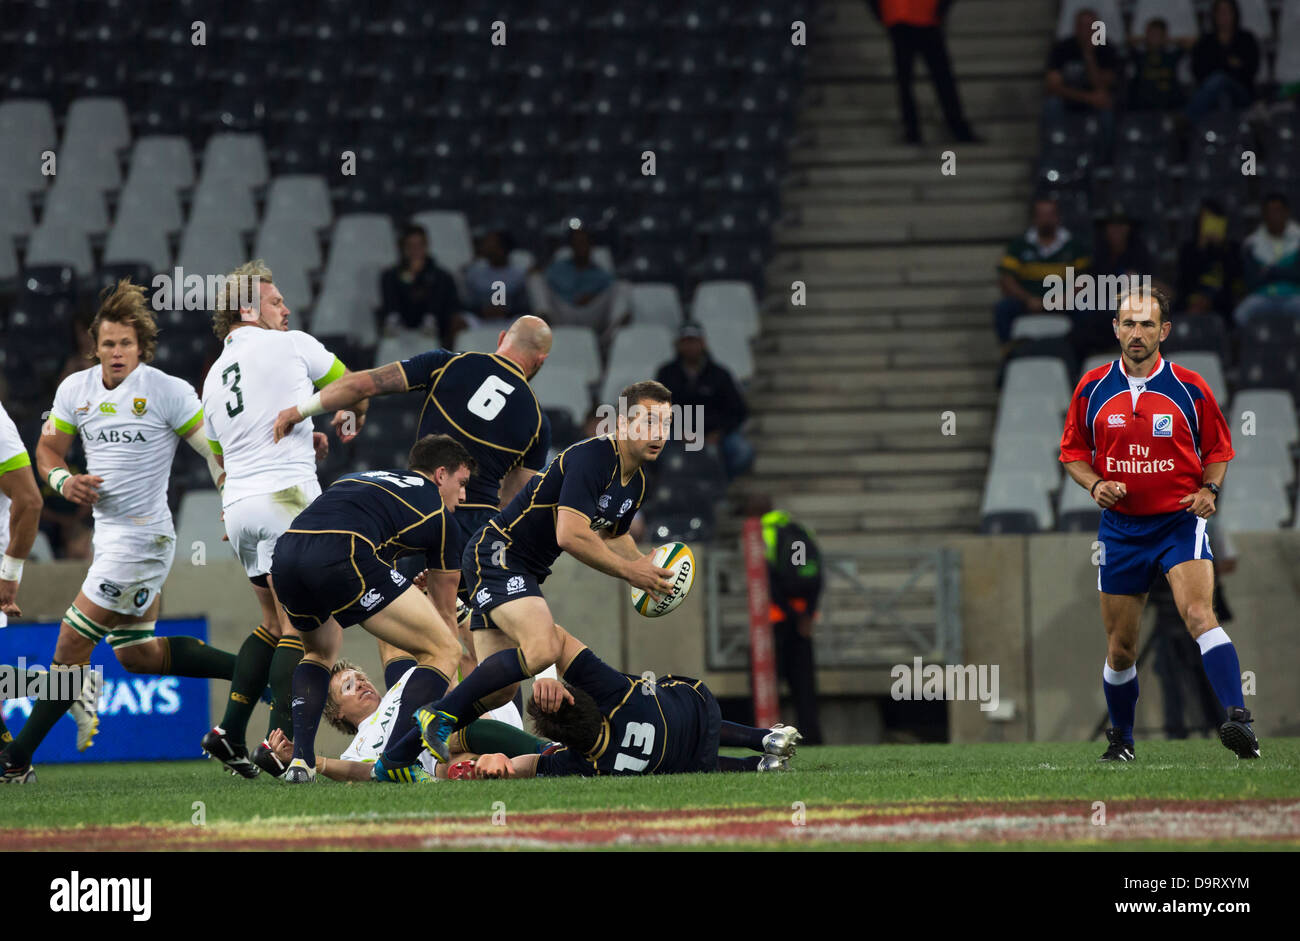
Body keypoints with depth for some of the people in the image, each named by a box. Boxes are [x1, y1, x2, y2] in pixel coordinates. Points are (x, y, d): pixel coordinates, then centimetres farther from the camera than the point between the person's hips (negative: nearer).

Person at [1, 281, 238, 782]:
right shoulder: (75, 389, 6)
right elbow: (48, 448, 17)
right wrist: (63, 479, -4)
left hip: (141, 536, -8)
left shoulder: (168, 392, -11)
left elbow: (217, 450, -6)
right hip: (108, 531, 8)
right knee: (136, 654, 14)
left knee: (72, 642, -7)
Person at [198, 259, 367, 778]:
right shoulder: (292, 345, 4)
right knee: (298, 625, -7)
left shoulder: (215, 376, 20)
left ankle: (229, 731, 12)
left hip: (236, 503, 7)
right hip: (286, 494, -7)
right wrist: (351, 418, 40)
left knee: (274, 622, 19)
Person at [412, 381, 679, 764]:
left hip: (525, 572, 10)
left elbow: (612, 535, 29)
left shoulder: (636, 481, 10)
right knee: (543, 648, -30)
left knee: (500, 687, 6)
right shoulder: (591, 457, -20)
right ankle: (439, 714, -22)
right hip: (496, 555, -10)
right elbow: (570, 535, -29)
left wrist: (644, 566, 9)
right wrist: (627, 570, -20)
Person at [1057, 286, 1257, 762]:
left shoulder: (1190, 388, -2)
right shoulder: (1092, 388, 2)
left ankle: (1237, 720, -36)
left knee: (1200, 615, -26)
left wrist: (1209, 490, -9)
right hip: (1120, 527, 3)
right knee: (1120, 647, 8)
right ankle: (1120, 738, 29)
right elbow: (1073, 451, 12)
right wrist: (1095, 485, -8)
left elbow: (1218, 449, 10)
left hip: (1180, 522, -2)